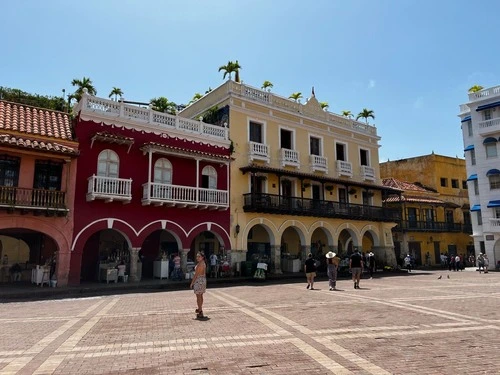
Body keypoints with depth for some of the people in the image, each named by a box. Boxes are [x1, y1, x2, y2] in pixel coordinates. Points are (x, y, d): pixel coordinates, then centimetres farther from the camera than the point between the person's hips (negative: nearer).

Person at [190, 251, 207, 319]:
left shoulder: (199, 264, -19)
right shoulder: (204, 263, 9)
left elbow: (196, 274, -18)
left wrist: (192, 283, -13)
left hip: (199, 280, -10)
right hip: (203, 279, 10)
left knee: (198, 296, -4)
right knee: (201, 296, 22)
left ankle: (200, 312, -3)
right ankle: (200, 309, 37)